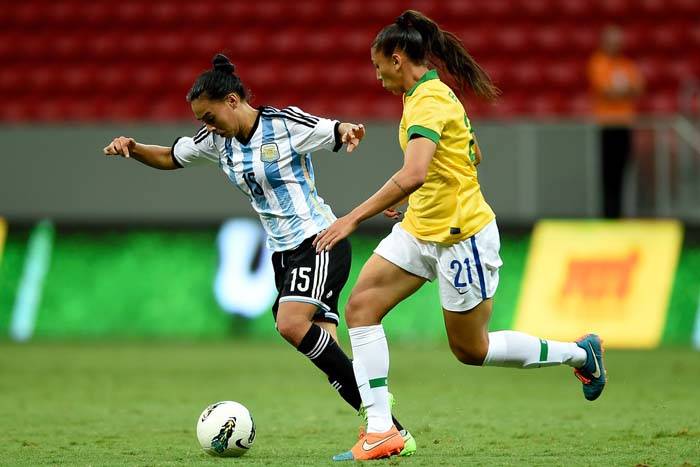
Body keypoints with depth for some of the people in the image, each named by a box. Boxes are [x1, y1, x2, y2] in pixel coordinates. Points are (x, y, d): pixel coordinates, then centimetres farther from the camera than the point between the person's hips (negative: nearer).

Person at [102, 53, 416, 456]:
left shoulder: (285, 124, -11)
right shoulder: (217, 140, 8)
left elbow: (338, 133, -6)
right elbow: (170, 158, 20)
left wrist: (348, 132, -30)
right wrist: (131, 148, 1)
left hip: (320, 240, -7)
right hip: (284, 252, 7)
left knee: (291, 324, -28)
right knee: (329, 358, -3)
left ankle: (369, 399, -18)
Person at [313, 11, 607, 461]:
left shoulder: (429, 100, -22)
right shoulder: (432, 93, 9)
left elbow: (413, 174, -37)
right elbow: (474, 156, 22)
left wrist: (353, 218, -36)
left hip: (462, 236, -10)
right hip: (421, 230, 10)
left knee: (471, 349, 5)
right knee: (361, 306, -6)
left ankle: (579, 354, 25)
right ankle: (381, 431, -9)